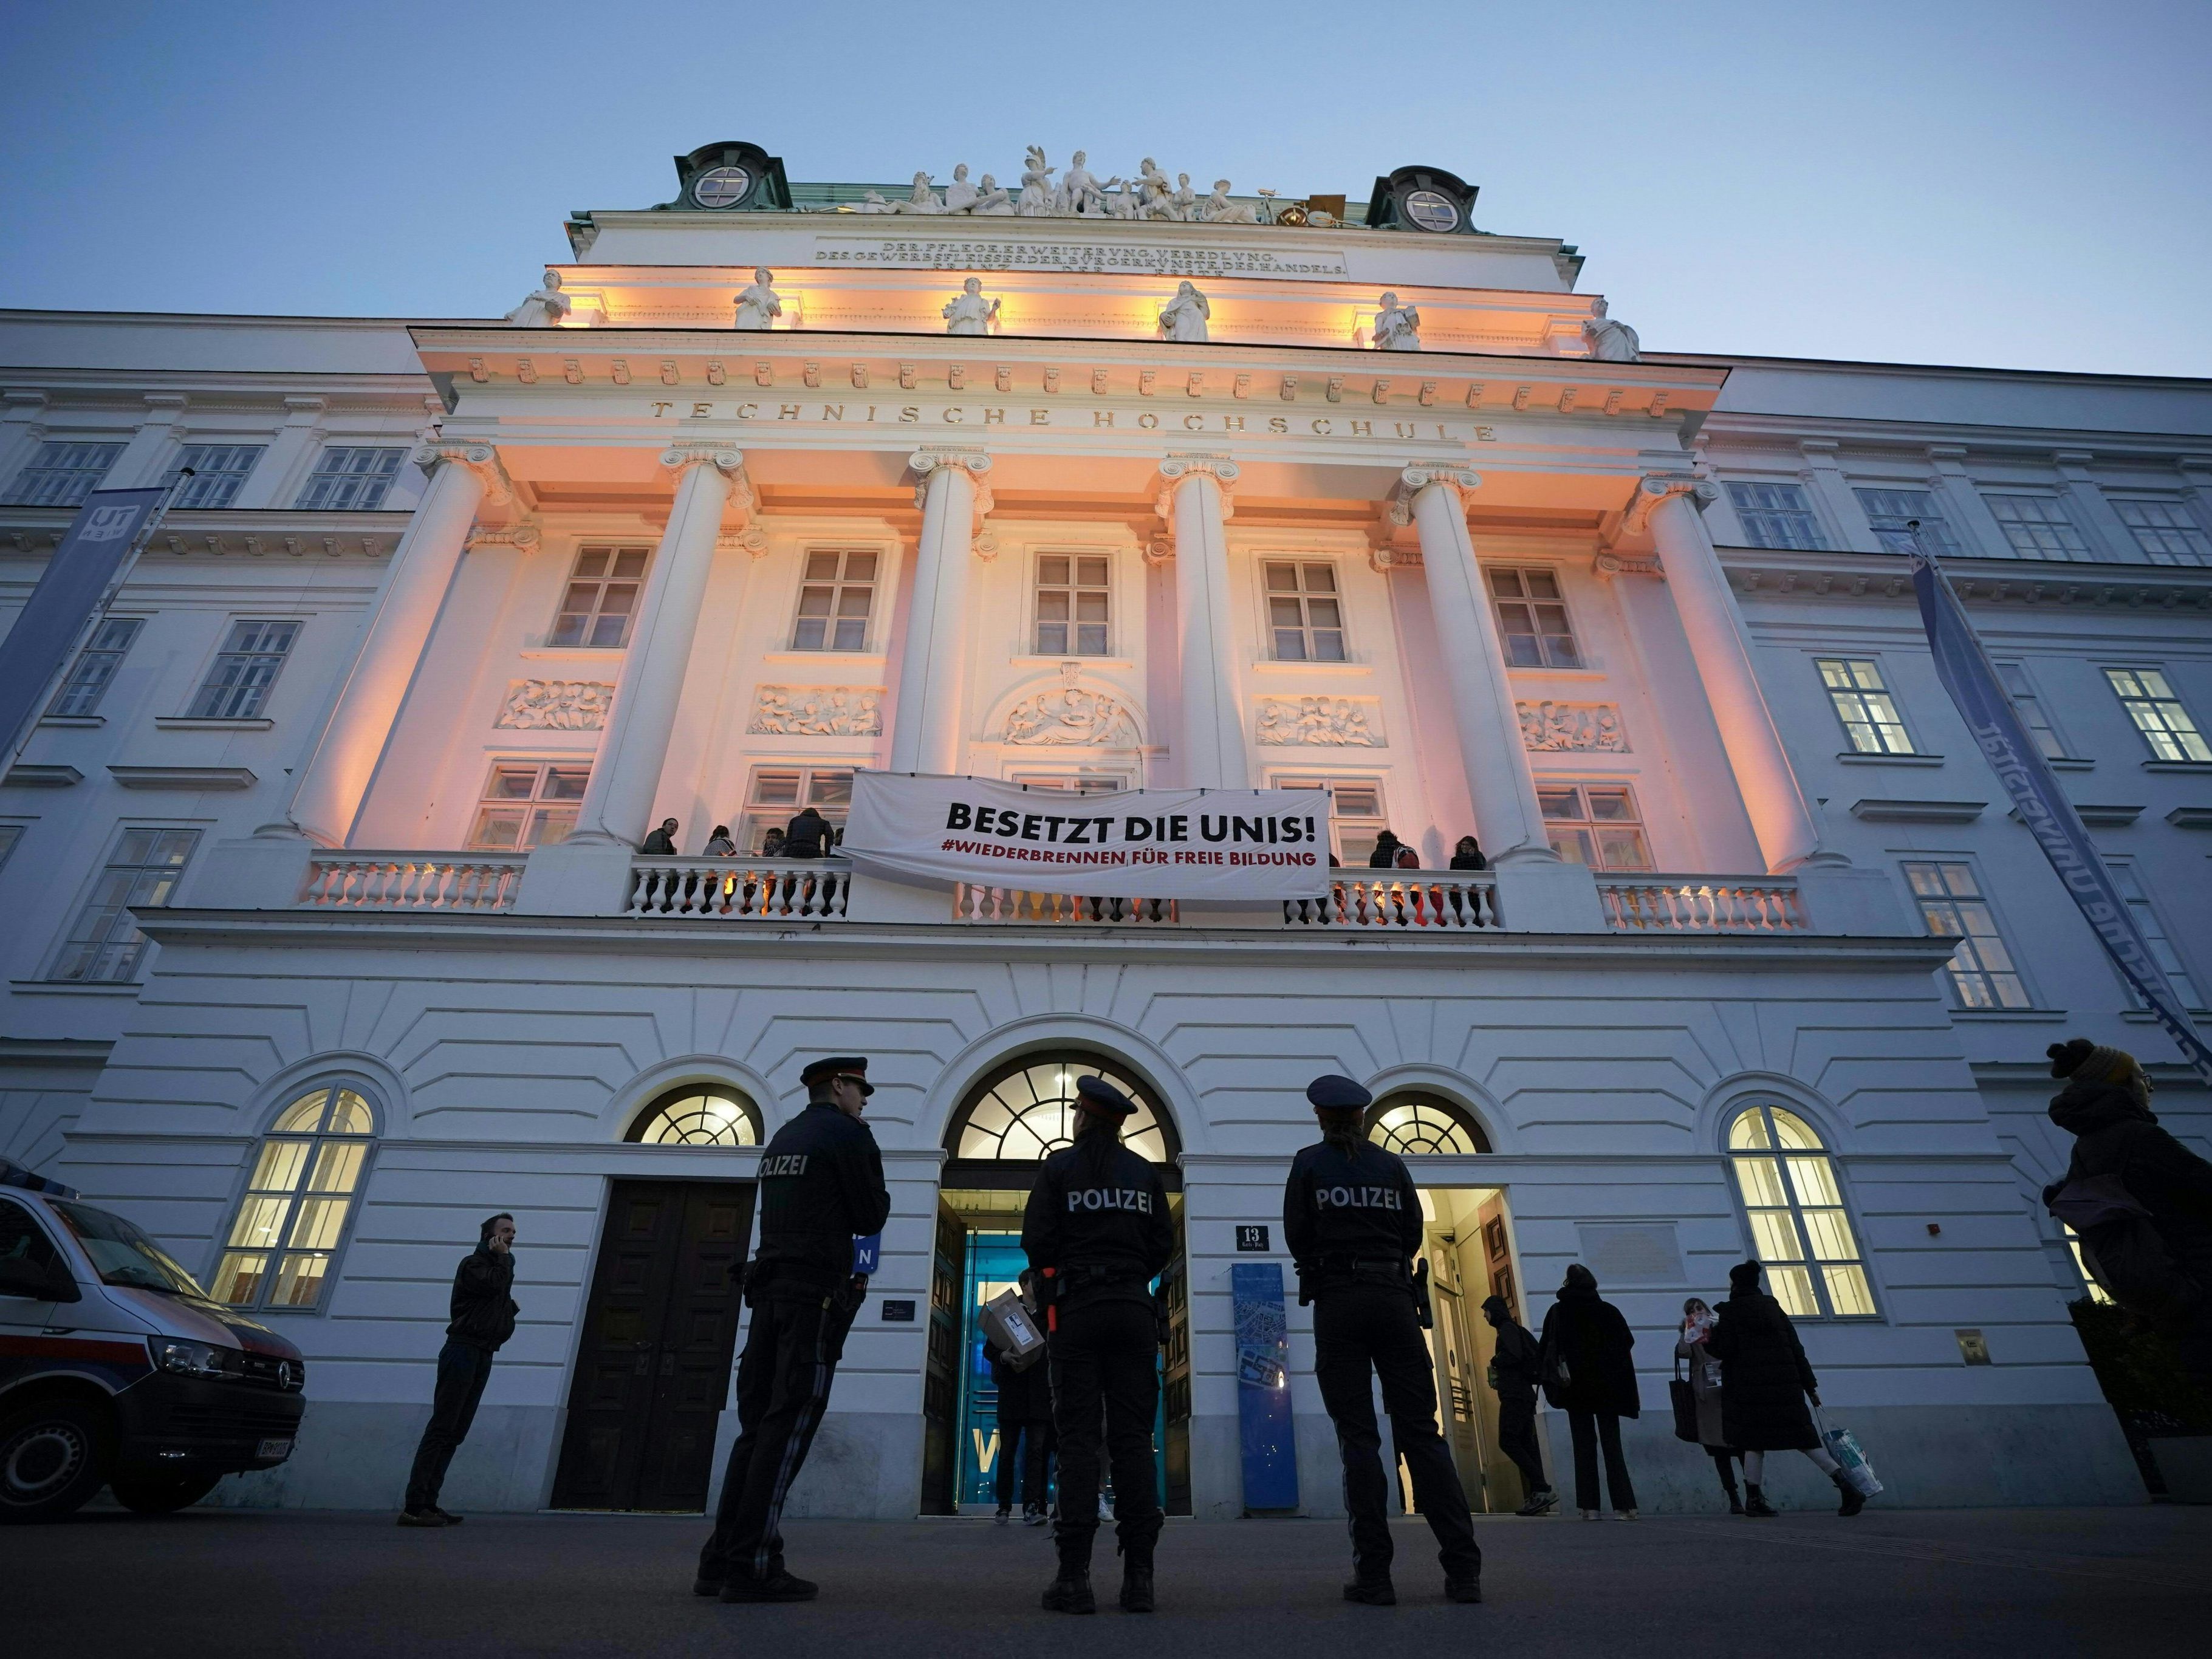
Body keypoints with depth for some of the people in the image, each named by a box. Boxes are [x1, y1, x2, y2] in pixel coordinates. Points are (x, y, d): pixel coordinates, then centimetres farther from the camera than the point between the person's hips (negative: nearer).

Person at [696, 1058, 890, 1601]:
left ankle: (721, 1560, 10)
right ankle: (753, 1567, -6)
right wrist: (874, 1188, 12)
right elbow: (872, 1218, -4)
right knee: (787, 1428, -6)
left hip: (770, 1290, 8)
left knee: (758, 1424, 9)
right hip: (817, 1292, -8)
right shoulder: (848, 1134, -5)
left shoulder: (782, 1138, 19)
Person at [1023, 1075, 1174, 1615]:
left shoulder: (1060, 1167, 0)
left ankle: (1075, 1577, -1)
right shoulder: (1145, 1172, 9)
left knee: (1078, 1436, 0)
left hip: (1077, 1308, -2)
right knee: (1133, 1437, 4)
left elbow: (1035, 1241, -5)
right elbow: (1164, 1245, 6)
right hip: (1134, 1309, 3)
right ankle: (1139, 1577, 4)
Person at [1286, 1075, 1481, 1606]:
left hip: (1338, 1302, -2)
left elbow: (1296, 1238, 1)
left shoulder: (1309, 1162, 2)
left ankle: (1374, 1576, 2)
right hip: (1395, 1298, 2)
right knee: (1421, 1431, 5)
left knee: (1358, 1436, 1)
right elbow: (1413, 1234, 8)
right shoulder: (1391, 1164, 9)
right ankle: (1463, 1570, 3)